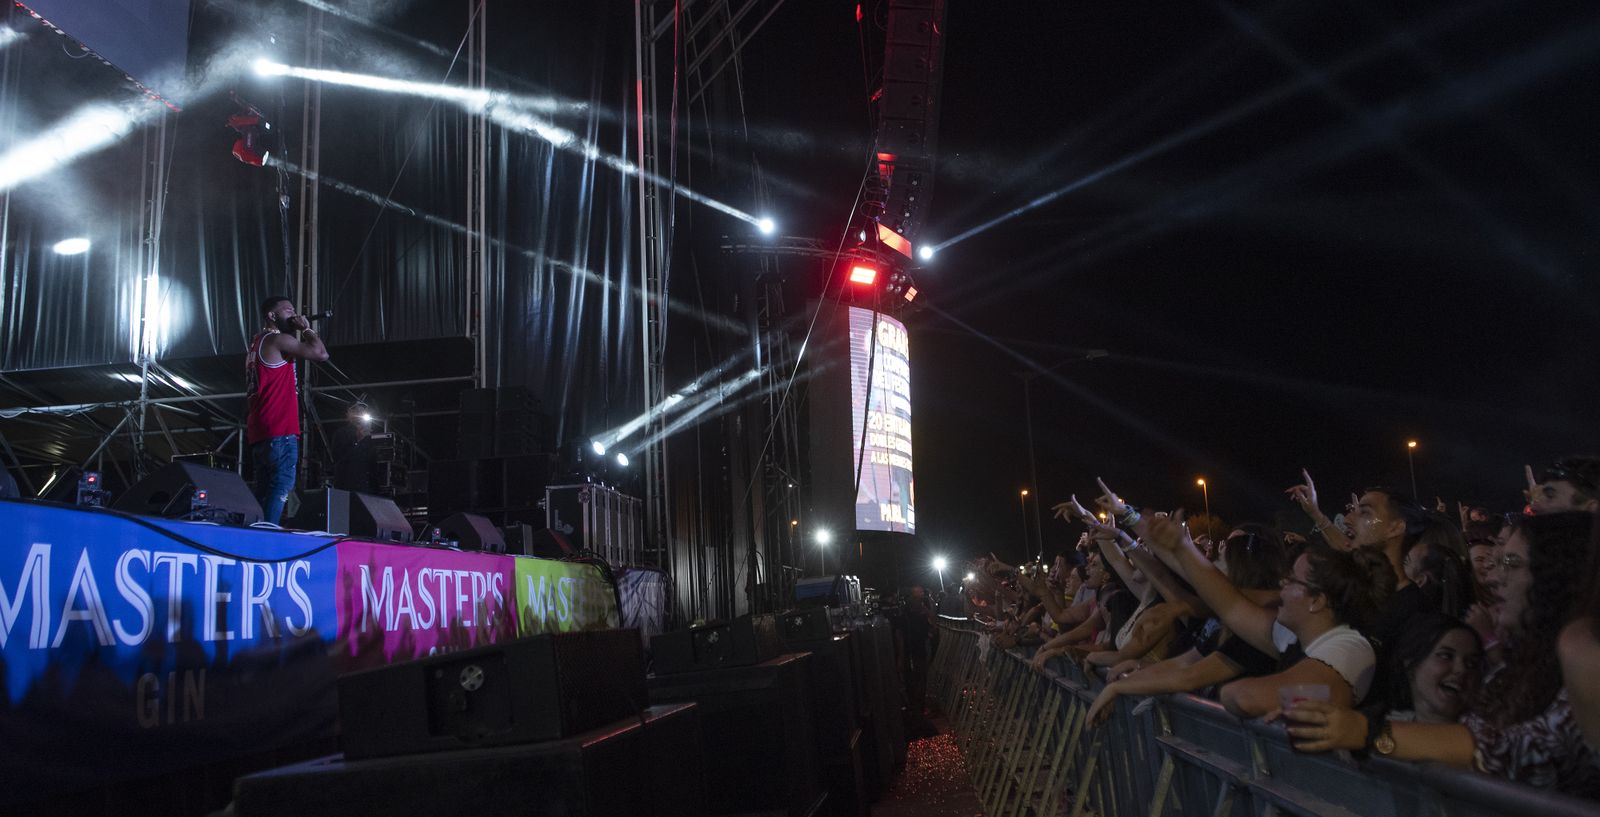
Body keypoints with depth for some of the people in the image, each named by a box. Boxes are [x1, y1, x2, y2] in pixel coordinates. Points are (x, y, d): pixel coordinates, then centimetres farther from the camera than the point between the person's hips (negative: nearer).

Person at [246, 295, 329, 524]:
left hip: (259, 430, 10)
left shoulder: (257, 342, 24)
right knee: (281, 486, -14)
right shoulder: (278, 340, -6)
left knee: (265, 490, 8)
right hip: (279, 429, -10)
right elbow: (321, 354, -11)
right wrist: (306, 329, 1)